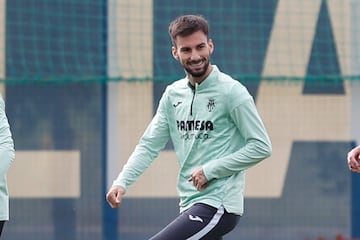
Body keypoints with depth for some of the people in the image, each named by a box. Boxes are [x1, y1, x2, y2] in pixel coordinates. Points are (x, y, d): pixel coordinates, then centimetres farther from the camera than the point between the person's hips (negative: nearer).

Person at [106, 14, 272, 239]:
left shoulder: (231, 92, -10)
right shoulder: (173, 95, 10)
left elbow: (261, 147, -11)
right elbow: (149, 145, 10)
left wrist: (210, 170, -16)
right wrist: (122, 182, -5)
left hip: (218, 205, -8)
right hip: (191, 204, 8)